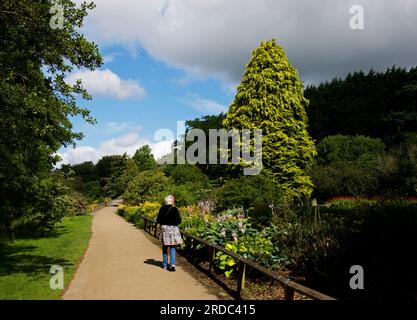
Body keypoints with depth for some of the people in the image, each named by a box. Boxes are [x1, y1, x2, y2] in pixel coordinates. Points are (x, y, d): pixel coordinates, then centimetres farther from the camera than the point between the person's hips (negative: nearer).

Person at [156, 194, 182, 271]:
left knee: (165, 247, 14)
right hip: (173, 229, -3)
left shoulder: (162, 209, -4)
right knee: (173, 247, 4)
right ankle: (172, 264, -9)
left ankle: (165, 265, 22)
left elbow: (158, 220, -2)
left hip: (164, 229, 3)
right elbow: (179, 220, -9)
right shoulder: (174, 209, -12)